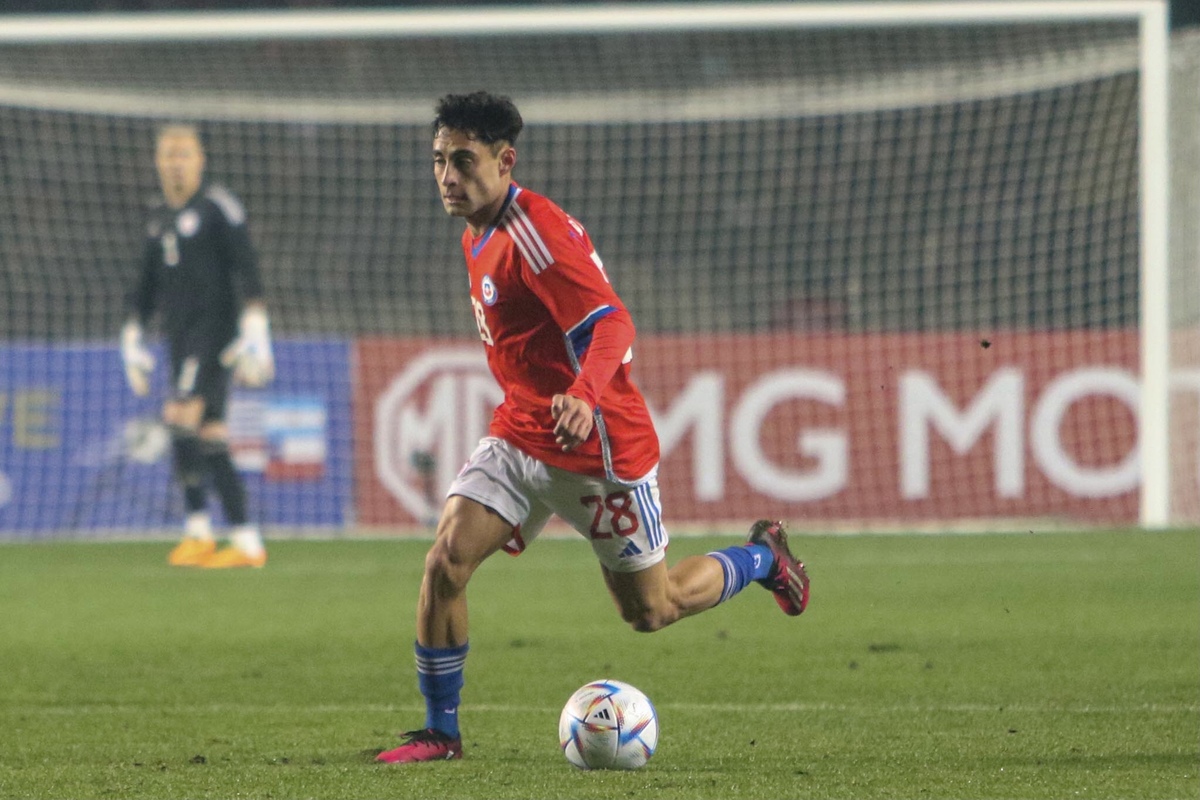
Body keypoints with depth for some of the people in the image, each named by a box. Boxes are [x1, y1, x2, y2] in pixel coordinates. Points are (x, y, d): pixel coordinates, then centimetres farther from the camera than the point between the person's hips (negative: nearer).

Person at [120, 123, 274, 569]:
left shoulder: (217, 207, -4)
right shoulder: (159, 219, 18)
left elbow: (246, 268, -10)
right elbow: (146, 286, 26)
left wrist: (254, 327, -17)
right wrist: (132, 337, 21)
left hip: (215, 328, -7)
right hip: (180, 337, 7)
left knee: (182, 418, -19)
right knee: (209, 436, 3)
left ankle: (198, 528, -12)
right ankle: (246, 540, 4)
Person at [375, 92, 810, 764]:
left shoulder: (535, 232, -22)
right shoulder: (478, 238, 7)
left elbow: (611, 324, -32)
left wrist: (584, 395, -49)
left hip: (599, 449, -7)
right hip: (519, 437, 7)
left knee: (650, 611, 8)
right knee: (445, 564, -13)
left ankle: (763, 557, 34)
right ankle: (442, 733, -3)